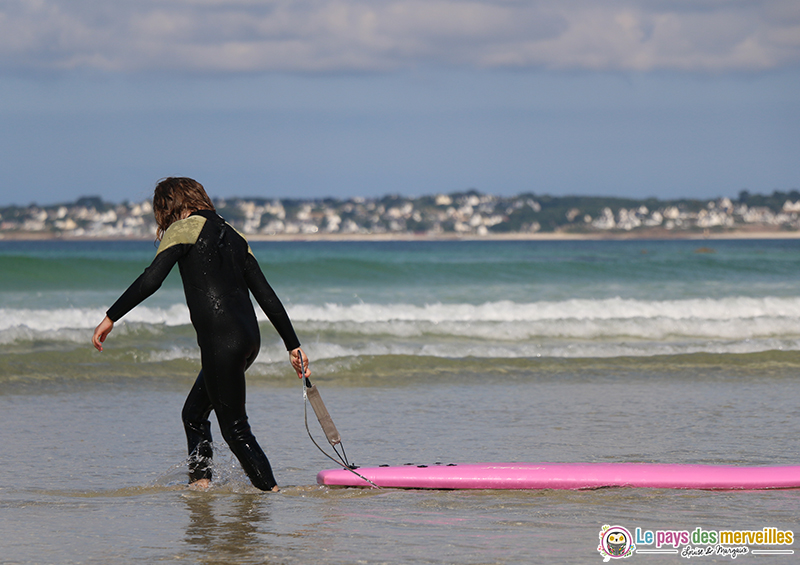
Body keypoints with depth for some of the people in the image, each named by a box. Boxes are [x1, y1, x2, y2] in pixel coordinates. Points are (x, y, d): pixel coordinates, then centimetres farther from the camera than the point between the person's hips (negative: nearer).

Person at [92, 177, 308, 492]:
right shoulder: (232, 235, 20)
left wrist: (111, 318, -8)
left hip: (222, 342, -8)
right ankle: (200, 481, 18)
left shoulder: (184, 229, -1)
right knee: (194, 413, 20)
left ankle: (271, 493, -4)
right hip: (250, 337, 8)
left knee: (235, 429, -2)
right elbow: (268, 297, 18)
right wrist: (294, 346, 19)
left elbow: (150, 281, -13)